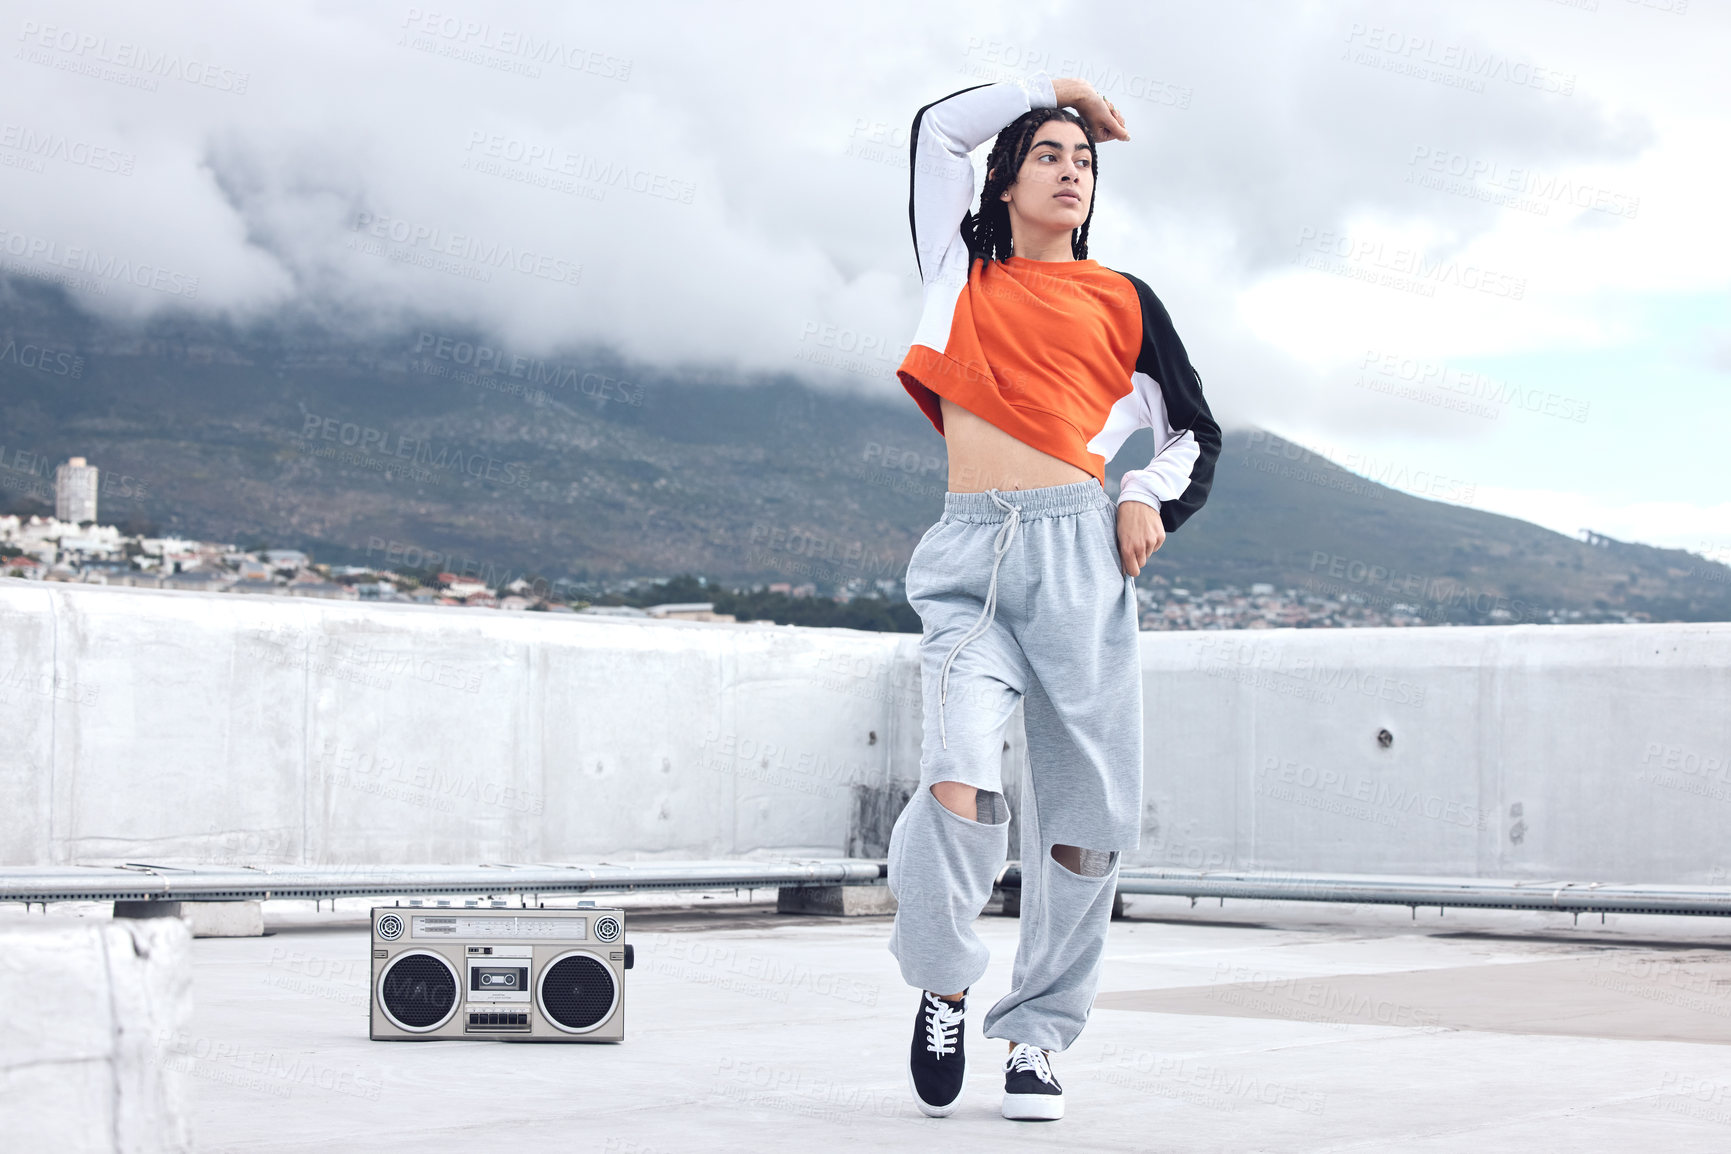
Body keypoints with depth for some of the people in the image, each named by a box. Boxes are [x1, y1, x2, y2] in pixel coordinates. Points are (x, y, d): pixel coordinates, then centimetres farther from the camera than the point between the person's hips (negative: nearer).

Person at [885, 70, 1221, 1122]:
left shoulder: (1120, 301, 16)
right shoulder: (962, 271, 19)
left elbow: (1196, 430, 20)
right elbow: (940, 128, 20)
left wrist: (1150, 499, 2)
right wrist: (1053, 88, 27)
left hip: (1076, 553, 1)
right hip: (968, 558, 0)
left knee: (1085, 813, -3)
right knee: (962, 781, -19)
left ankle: (1038, 1036, 10)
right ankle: (943, 987, 4)